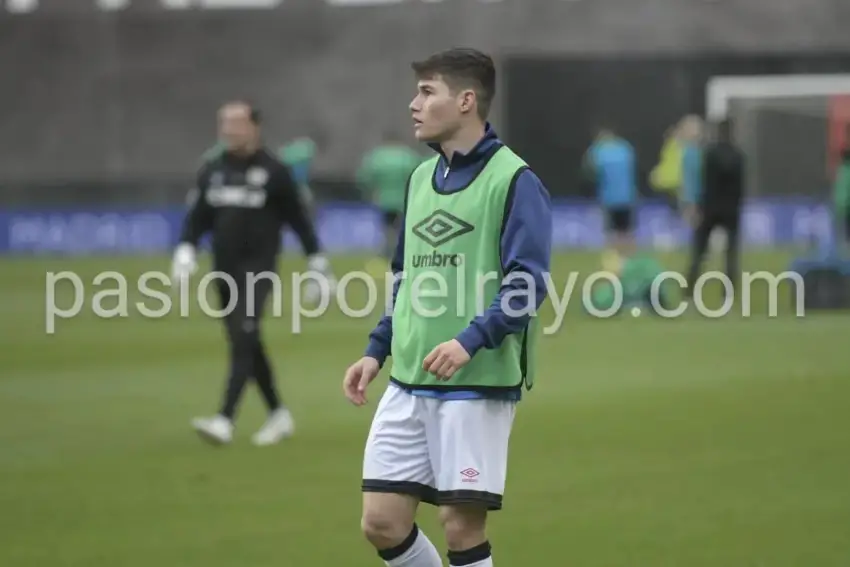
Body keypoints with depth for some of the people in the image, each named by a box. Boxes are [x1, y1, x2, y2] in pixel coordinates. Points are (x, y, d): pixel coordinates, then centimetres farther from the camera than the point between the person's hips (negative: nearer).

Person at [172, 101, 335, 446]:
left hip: (258, 269, -6)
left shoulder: (273, 172, -4)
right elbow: (197, 218, 9)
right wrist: (186, 250, -7)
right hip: (224, 269, 6)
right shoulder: (212, 171, 9)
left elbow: (297, 218, 0)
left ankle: (225, 421, -25)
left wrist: (317, 260, 1)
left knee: (243, 339, -17)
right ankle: (278, 415, 25)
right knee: (247, 345, 11)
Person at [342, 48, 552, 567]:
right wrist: (376, 351, 15)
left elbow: (528, 284, -15)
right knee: (382, 521, 2)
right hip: (408, 384, 7)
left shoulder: (513, 180, -8)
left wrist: (471, 340, -26)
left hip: (478, 384, -7)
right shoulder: (421, 178, 14)